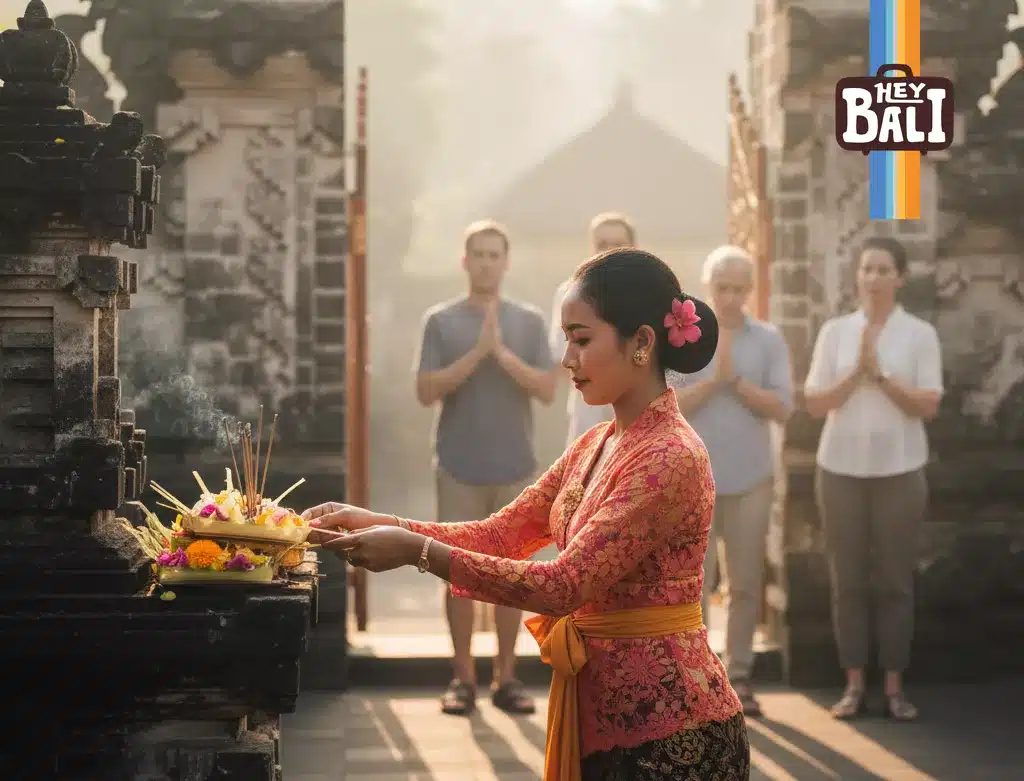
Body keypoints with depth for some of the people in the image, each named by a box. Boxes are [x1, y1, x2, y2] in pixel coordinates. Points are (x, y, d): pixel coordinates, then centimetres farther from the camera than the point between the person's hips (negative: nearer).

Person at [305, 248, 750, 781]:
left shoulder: (670, 457, -19)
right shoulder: (596, 445, 10)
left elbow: (564, 584, -23)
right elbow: (503, 532, 8)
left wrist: (417, 551, -23)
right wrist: (380, 524, -4)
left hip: (669, 731, -8)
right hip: (600, 714, 8)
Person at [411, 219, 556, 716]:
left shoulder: (529, 321, 5)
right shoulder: (441, 321, 2)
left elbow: (548, 389, -2)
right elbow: (426, 392, -6)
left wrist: (503, 354, -15)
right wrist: (478, 352, -15)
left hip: (515, 467, 1)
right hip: (459, 467, -1)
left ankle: (506, 677, 10)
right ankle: (462, 677, 8)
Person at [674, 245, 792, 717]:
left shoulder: (769, 340, 4)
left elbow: (782, 408, -4)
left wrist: (736, 380, -12)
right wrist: (713, 378, -15)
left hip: (751, 479, 2)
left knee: (746, 584, 7)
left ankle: (739, 676, 15)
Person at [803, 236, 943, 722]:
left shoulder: (920, 334, 0)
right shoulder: (834, 331, 4)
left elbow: (928, 405, -7)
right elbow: (815, 404, -1)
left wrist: (880, 374, -14)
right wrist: (856, 372, -13)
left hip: (899, 470, -1)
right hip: (841, 469, 1)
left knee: (896, 580, 2)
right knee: (848, 580, 3)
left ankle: (894, 687, 8)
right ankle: (854, 685, 9)